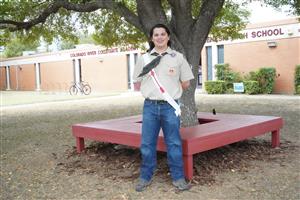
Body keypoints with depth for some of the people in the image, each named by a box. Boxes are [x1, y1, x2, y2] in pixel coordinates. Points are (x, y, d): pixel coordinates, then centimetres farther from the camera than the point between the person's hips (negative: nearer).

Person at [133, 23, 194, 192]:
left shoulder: (178, 57, 4)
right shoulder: (144, 58, 8)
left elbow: (186, 84, 8)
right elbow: (137, 85, 13)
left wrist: (172, 88, 4)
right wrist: (152, 88, 4)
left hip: (170, 106, -1)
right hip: (150, 106, 2)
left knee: (174, 144, 5)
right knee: (147, 144, 7)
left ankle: (178, 178, 17)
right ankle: (145, 177, 20)